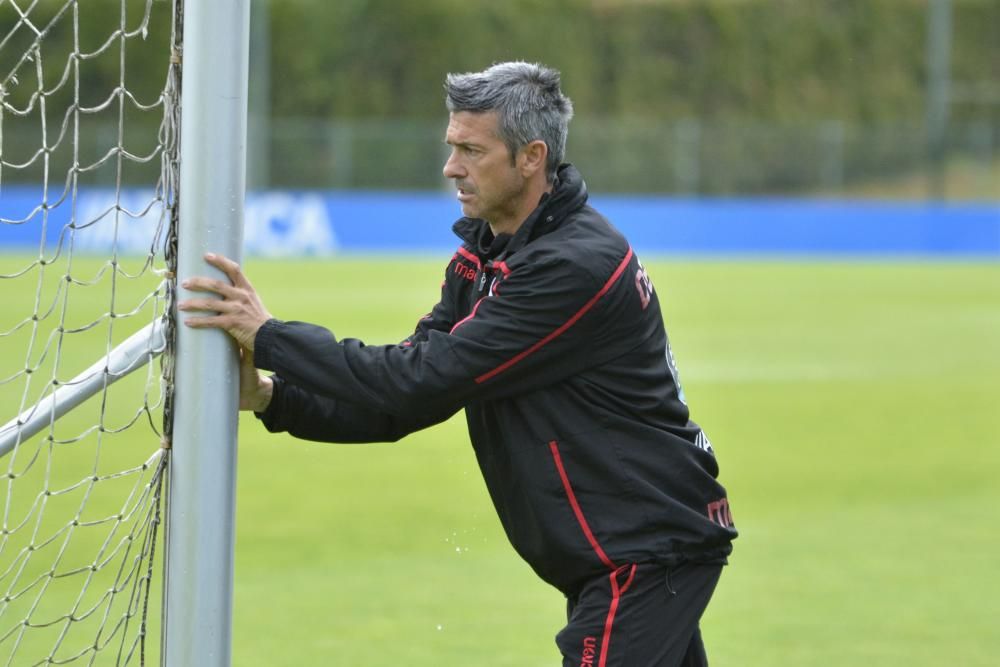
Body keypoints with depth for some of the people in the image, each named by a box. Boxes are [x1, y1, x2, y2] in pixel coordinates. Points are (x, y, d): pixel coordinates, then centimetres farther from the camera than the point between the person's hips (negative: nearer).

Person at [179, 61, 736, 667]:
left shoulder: (576, 265, -22)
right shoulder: (483, 256, 9)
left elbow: (428, 380, -24)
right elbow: (410, 398, 5)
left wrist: (269, 336, -20)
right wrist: (272, 396, -10)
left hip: (649, 555, -10)